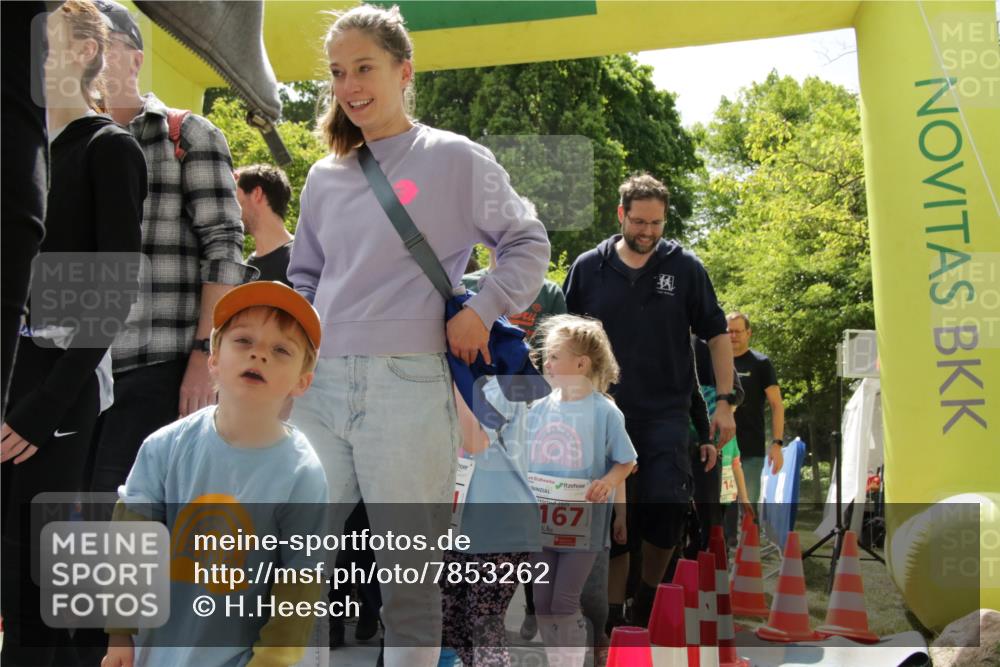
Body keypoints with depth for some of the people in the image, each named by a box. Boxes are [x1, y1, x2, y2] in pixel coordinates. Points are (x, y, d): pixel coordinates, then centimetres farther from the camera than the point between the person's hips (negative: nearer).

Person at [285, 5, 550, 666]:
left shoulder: (455, 159, 2)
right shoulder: (325, 176, 15)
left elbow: (528, 243, 7)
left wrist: (482, 311, -4)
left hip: (408, 386, -4)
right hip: (319, 382, 5)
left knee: (410, 568, 3)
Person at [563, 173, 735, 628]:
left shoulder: (684, 267, 4)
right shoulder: (588, 268, 5)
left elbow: (716, 334, 7)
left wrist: (725, 402, 0)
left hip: (666, 411, -1)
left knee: (665, 503, -18)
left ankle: (649, 596, 7)